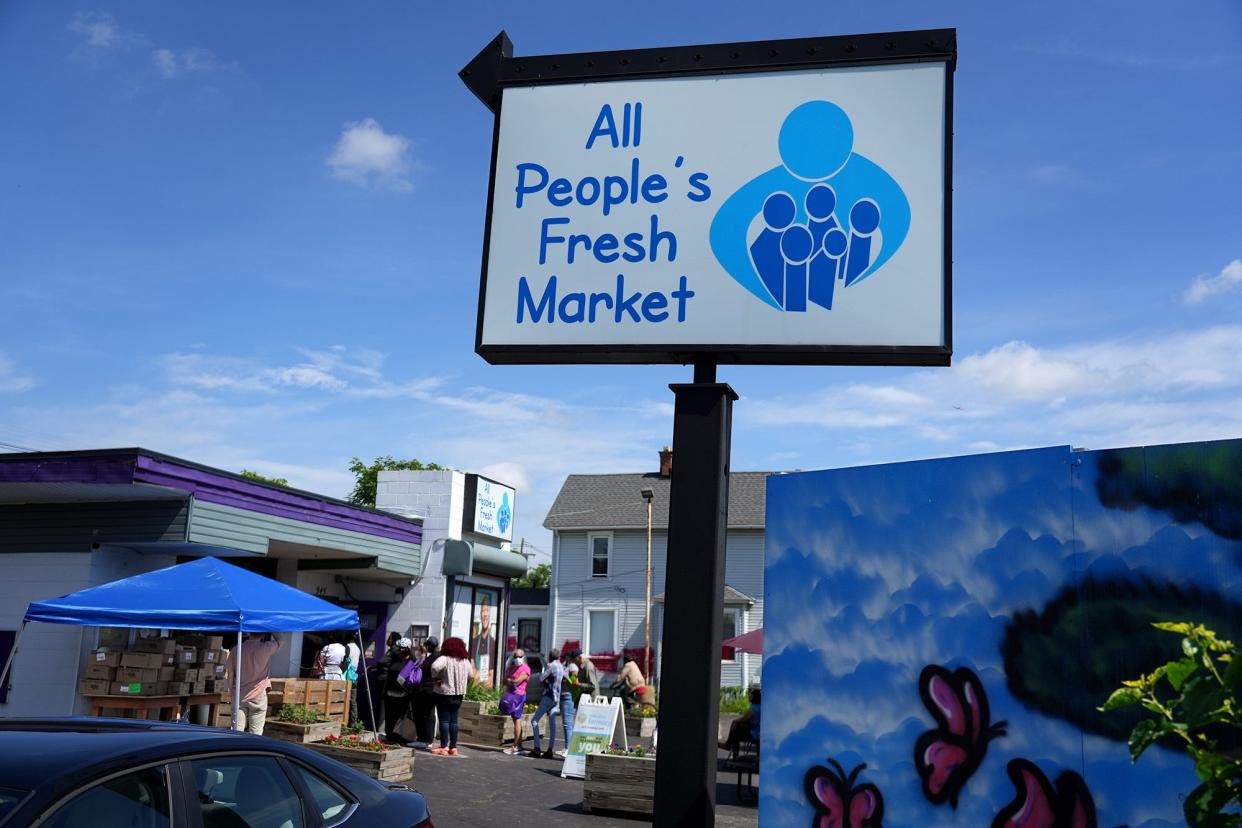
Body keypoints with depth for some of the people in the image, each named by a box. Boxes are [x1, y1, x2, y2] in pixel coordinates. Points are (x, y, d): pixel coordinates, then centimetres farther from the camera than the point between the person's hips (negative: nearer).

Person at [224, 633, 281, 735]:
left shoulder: (236, 650, -2)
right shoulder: (265, 648, -13)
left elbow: (229, 672, 4)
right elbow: (278, 641, 7)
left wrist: (231, 690, 15)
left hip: (239, 696, 3)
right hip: (258, 696, -3)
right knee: (255, 734, 2)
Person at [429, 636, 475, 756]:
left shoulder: (445, 659, -14)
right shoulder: (465, 661, 6)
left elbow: (435, 666, -32)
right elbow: (471, 674, 15)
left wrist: (437, 677, -16)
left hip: (444, 693, -6)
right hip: (459, 694, 6)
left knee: (444, 721, -2)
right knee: (454, 721, 11)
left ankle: (444, 747, -3)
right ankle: (453, 747, 13)